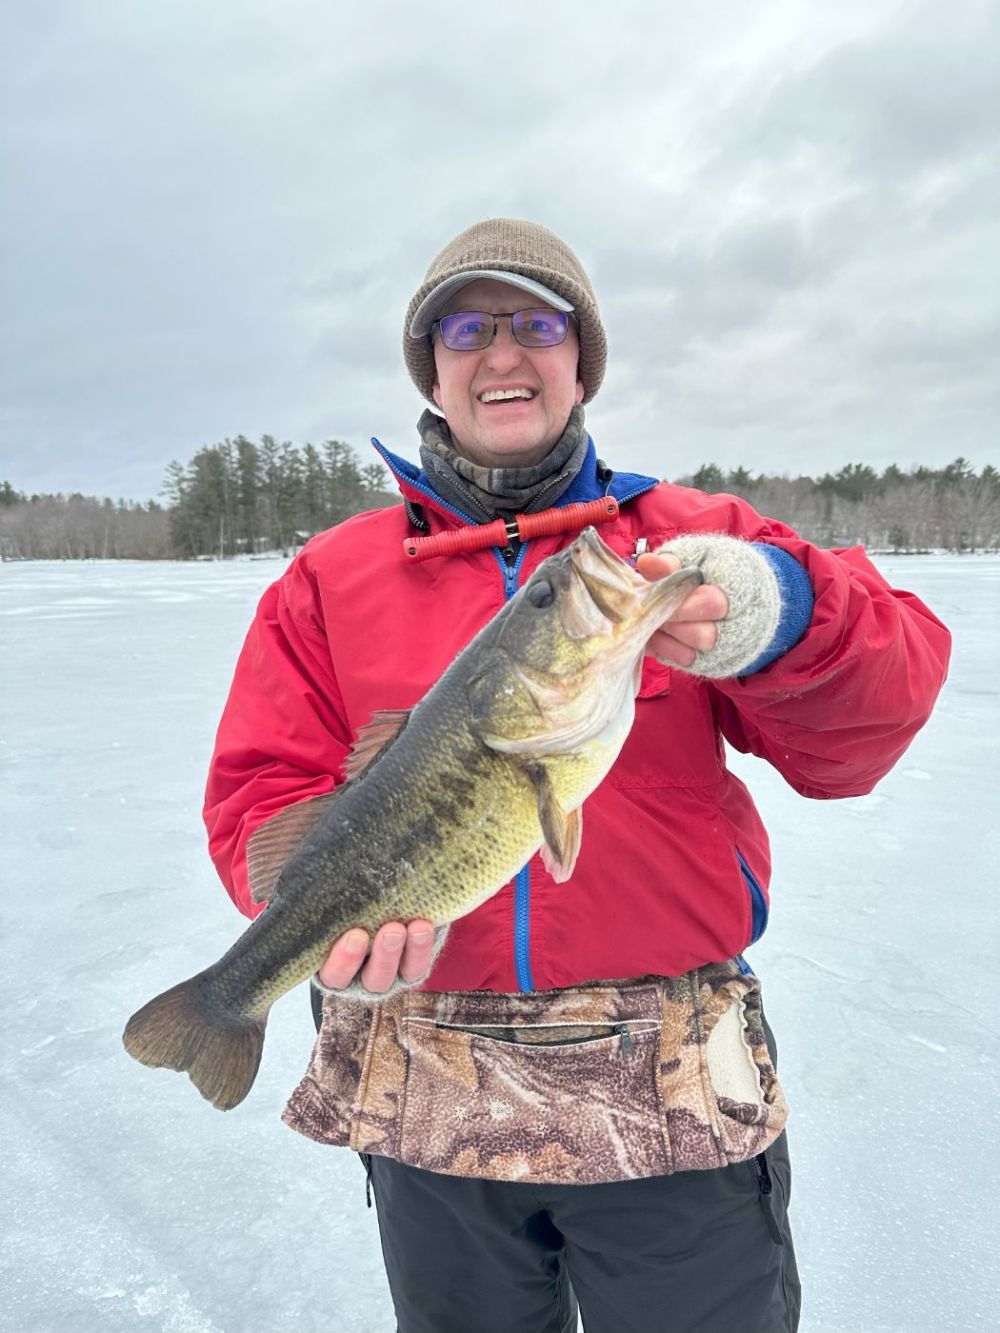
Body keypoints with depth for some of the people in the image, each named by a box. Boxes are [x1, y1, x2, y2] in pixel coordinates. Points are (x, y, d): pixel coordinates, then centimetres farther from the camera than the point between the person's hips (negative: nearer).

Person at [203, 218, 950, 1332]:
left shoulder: (695, 539, 1)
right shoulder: (333, 574, 4)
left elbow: (849, 740, -9)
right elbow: (263, 788, 0)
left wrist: (774, 617, -30)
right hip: (432, 1101, 2)